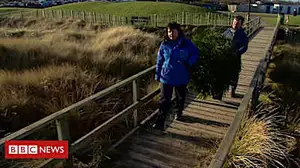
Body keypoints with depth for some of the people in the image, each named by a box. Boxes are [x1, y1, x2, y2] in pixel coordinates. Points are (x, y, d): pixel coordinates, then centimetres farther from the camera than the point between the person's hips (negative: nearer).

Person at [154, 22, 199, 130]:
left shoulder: (186, 43, -6)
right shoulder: (164, 44, -3)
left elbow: (196, 53, 4)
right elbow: (159, 60, 3)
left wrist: (189, 63, -12)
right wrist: (157, 75, 5)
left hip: (181, 77, 1)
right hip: (166, 77, -1)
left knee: (181, 97, 21)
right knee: (164, 100, -4)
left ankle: (179, 113, 48)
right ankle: (160, 123, 0)